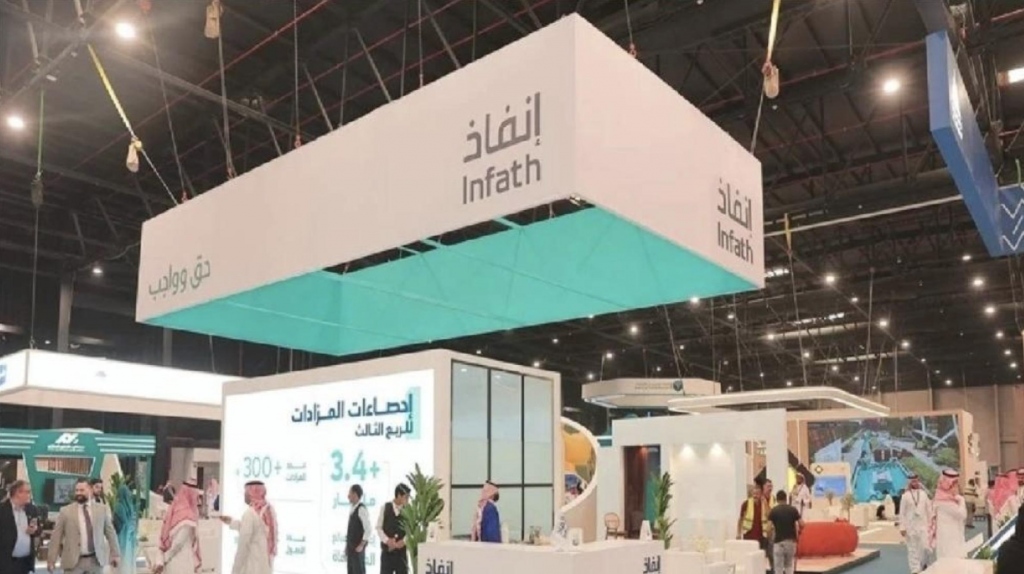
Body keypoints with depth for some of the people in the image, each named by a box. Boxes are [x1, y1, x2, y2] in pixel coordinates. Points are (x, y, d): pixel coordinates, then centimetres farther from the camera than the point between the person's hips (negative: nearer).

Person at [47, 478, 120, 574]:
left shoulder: (102, 509, 6)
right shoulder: (66, 511, 1)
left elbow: (110, 532, 9)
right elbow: (56, 536, 2)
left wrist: (115, 554, 6)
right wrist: (51, 559, -2)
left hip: (96, 561, 2)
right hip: (73, 561, -1)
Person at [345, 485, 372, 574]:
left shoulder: (361, 509, -16)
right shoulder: (353, 509, 11)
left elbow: (368, 529, -21)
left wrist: (361, 545, -18)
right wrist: (347, 546, 14)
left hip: (357, 548, -9)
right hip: (351, 547, 9)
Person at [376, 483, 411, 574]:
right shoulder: (385, 508, 1)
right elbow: (379, 527, 0)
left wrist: (404, 541, -18)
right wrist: (387, 540, -15)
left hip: (402, 550, 1)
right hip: (387, 549, -1)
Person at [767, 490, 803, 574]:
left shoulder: (773, 511, -3)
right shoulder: (793, 509, 2)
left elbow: (769, 528, -10)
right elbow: (802, 525, -2)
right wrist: (797, 533, 18)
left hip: (778, 541, -2)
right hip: (791, 541, 2)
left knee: (779, 567, 4)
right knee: (789, 566, 17)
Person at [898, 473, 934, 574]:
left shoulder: (923, 494, 3)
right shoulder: (906, 495, -3)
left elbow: (929, 509, 8)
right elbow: (902, 512, -1)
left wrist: (930, 523, 7)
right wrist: (902, 527, -4)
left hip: (923, 524, 1)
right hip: (910, 525, -1)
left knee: (925, 547, -2)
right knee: (912, 549, 2)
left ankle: (923, 564, 25)